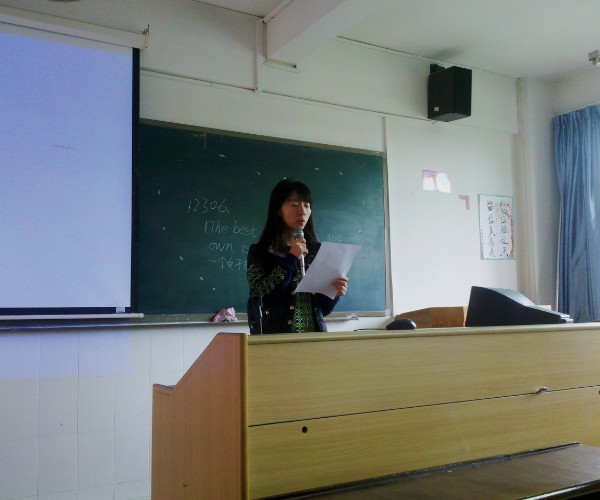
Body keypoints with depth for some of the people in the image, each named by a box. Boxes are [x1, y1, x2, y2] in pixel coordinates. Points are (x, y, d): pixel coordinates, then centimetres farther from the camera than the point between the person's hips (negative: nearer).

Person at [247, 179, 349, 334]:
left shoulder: (317, 251, 2)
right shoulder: (259, 251, -4)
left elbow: (323, 308, 6)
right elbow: (260, 299, -16)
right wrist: (290, 260, -17)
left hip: (314, 334, 2)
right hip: (276, 336, -2)